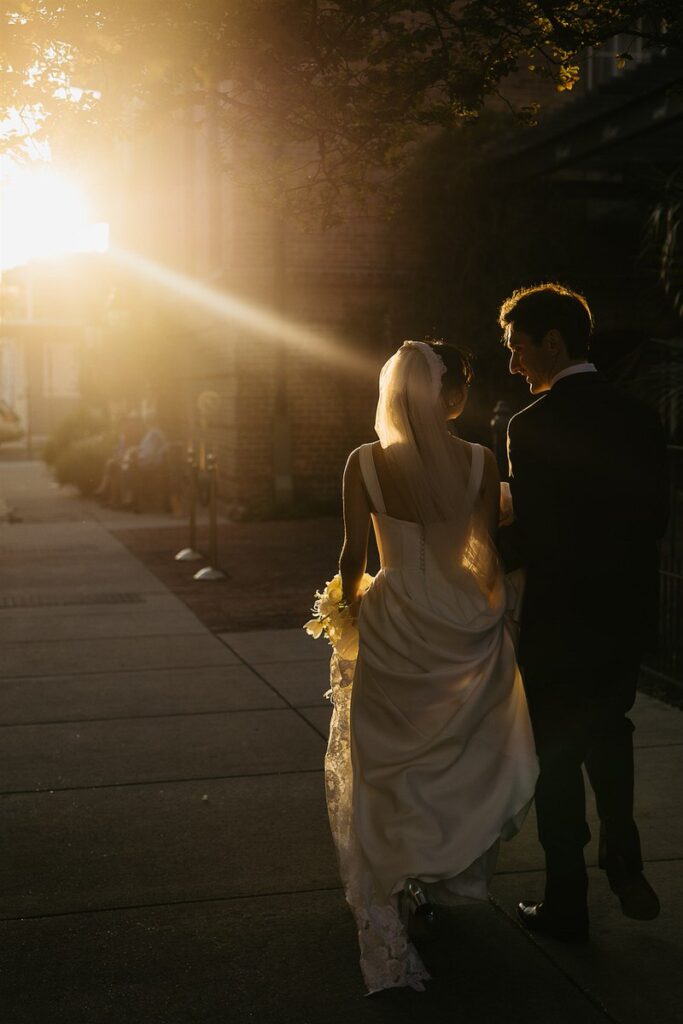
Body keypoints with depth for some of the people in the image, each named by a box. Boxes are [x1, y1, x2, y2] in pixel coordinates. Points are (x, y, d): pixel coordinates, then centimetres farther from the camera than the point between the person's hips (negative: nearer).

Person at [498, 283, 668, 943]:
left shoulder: (534, 426, -19)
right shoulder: (638, 418, 0)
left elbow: (531, 536, -20)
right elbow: (655, 519, 5)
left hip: (560, 617, -6)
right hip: (629, 610, 6)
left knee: (557, 754, 9)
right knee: (608, 731, 27)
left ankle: (566, 905, 19)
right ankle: (624, 863, 25)